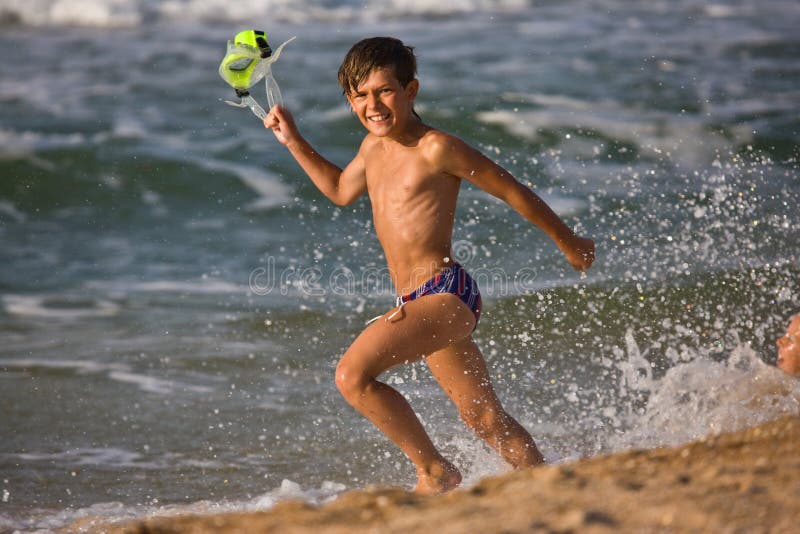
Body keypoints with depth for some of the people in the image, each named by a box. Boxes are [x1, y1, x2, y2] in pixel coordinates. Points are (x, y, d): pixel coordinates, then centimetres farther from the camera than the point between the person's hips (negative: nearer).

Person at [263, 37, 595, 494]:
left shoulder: (436, 149, -13)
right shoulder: (374, 146, 12)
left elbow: (512, 190, -4)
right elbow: (342, 191, 34)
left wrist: (569, 243, 5)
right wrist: (293, 141, 28)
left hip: (445, 293, -9)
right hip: (419, 302, 9)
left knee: (353, 375, -20)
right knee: (487, 420, 12)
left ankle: (435, 472, -8)